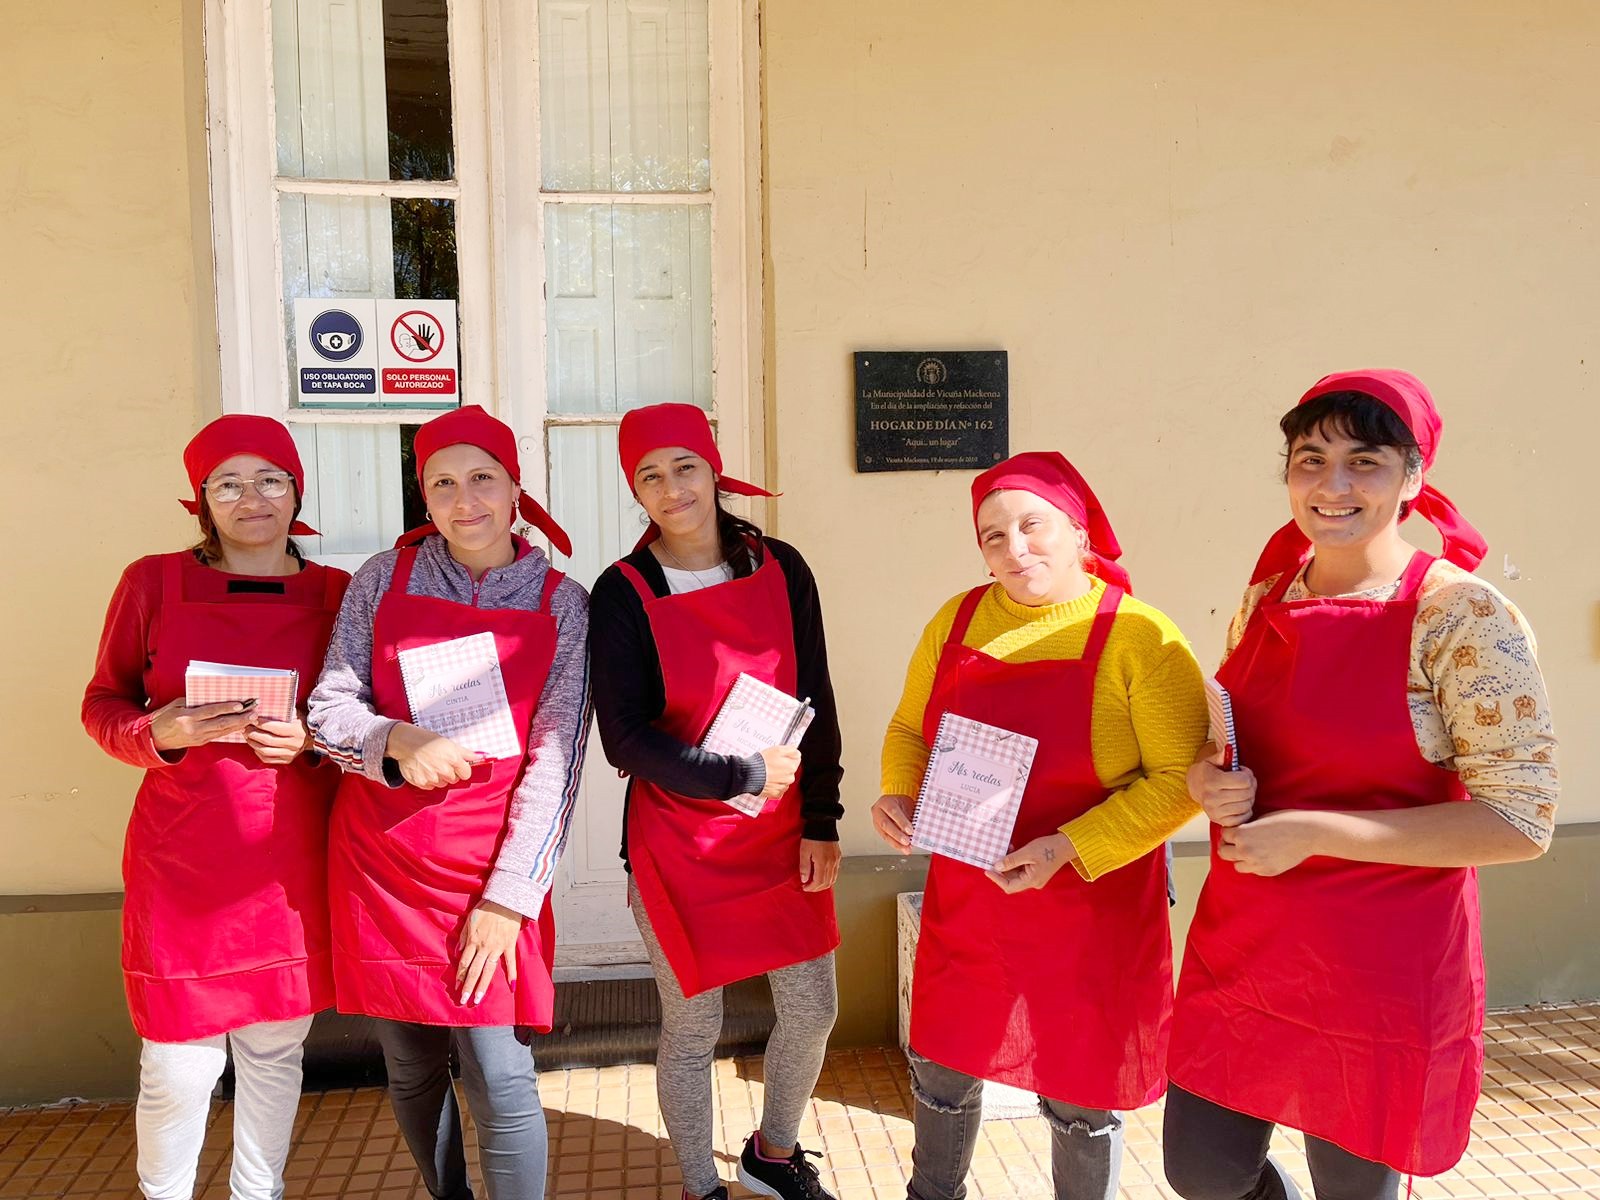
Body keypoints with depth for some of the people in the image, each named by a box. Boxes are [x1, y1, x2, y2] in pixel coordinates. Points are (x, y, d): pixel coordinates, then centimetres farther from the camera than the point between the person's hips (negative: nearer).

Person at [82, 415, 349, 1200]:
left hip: (293, 857, 2)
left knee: (275, 1048, 14)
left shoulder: (337, 594, 2)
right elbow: (102, 703, 6)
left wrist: (311, 740, -10)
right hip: (181, 856, -1)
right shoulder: (153, 582, 0)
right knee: (179, 1064, 3)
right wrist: (158, 732, -14)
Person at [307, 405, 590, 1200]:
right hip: (380, 860, 2)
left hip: (492, 866, -2)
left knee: (500, 1085, -4)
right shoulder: (385, 577, 2)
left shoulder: (561, 604, -2)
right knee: (411, 1072, 14)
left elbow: (555, 761, -5)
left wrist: (509, 896, -9)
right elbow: (328, 708, 2)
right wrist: (395, 742, -20)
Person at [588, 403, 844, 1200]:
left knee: (812, 1012, 12)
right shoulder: (622, 593, -8)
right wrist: (744, 775, -18)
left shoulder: (779, 570, 0)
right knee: (692, 1026, 8)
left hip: (783, 833, 3)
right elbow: (625, 738, -13)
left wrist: (820, 823, 0)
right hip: (678, 837, -3)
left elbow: (815, 704, 3)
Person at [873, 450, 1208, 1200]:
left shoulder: (1138, 636, -14)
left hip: (1091, 909, -4)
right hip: (965, 900, 4)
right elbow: (910, 729, 12)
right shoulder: (956, 620, 1)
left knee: (1080, 1095, 13)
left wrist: (1069, 850, -24)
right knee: (942, 1066, 19)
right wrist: (898, 797, -7)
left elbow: (1181, 777, -17)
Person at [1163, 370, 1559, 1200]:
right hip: (1240, 944, 5)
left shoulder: (1464, 616, -15)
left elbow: (1521, 820, -16)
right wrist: (1210, 783, -7)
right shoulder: (1263, 601, 4)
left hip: (1380, 970, -5)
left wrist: (1311, 834, -21)